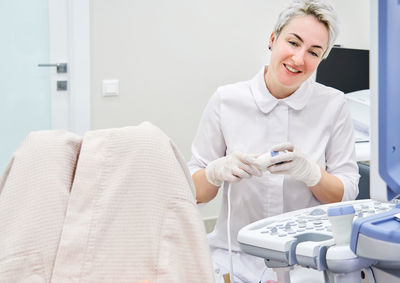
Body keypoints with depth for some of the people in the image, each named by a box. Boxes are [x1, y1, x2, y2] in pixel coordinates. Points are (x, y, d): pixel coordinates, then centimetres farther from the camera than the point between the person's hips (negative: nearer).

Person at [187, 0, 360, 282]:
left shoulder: (333, 106, 0)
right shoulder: (226, 101, 0)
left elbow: (347, 195, 0)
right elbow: (195, 192, 3)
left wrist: (310, 172, -19)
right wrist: (217, 171, -19)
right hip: (237, 257, 0)